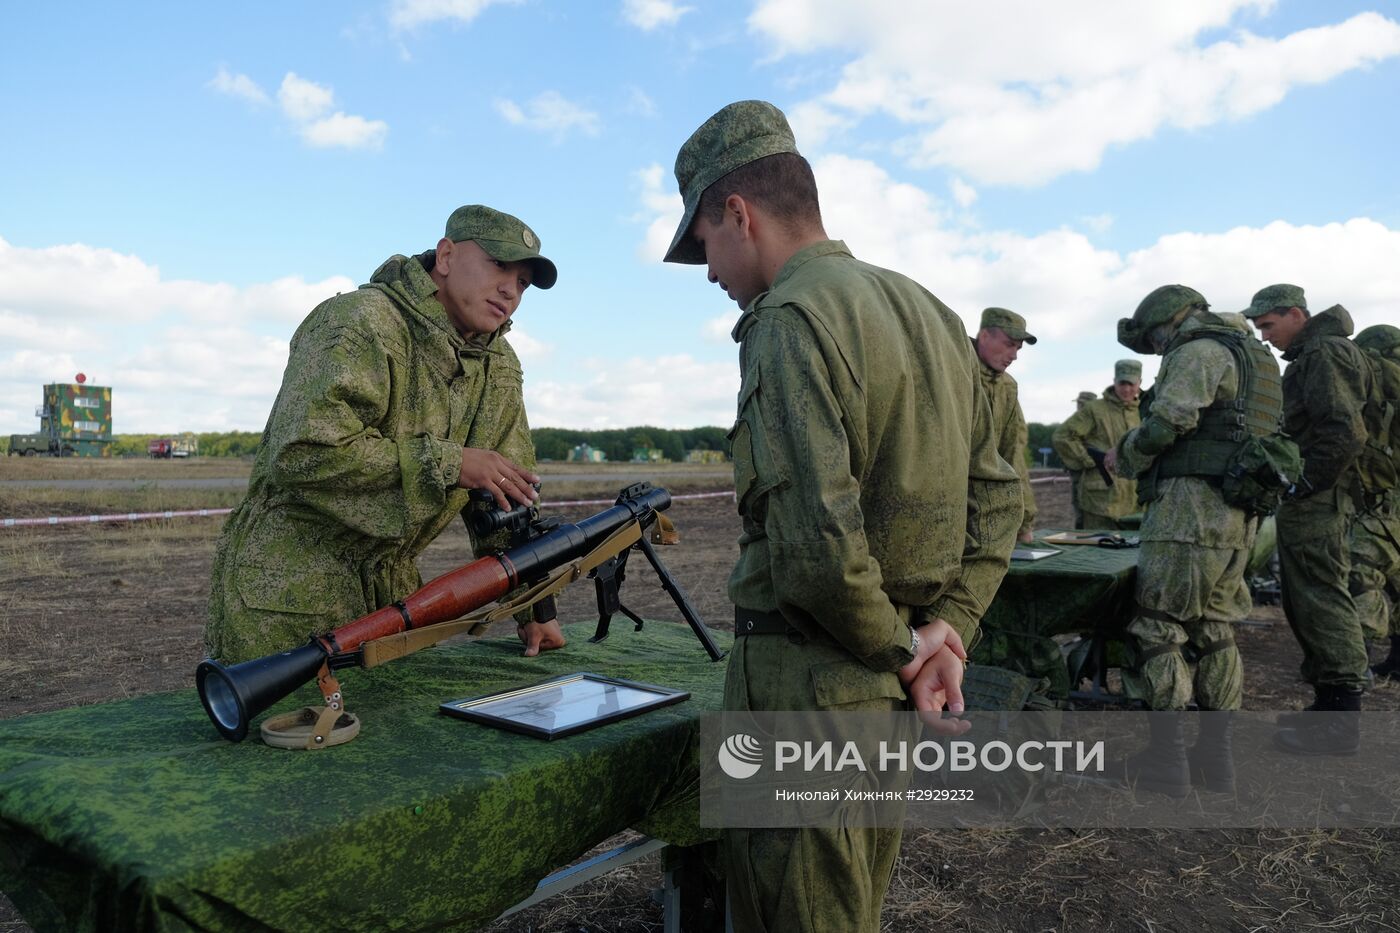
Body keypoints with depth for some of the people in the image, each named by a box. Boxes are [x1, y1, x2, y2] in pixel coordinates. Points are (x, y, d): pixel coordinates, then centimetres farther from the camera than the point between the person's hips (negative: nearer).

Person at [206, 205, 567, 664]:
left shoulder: (501, 368, 7)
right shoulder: (361, 324, -18)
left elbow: (509, 497, 11)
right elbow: (304, 452, -30)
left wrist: (534, 608, 7)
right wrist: (446, 462, -26)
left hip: (392, 593, 7)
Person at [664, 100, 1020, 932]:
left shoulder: (791, 319, -18)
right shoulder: (930, 312, 9)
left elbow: (820, 546, -27)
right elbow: (999, 495, 12)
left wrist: (898, 646, -11)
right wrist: (951, 628, 5)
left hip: (813, 686, -9)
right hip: (901, 698, 9)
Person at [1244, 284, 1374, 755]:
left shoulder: (1324, 354, -12)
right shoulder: (1311, 356, 19)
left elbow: (1346, 432, -22)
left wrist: (1304, 486, -17)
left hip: (1315, 505, -10)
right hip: (1314, 503, 10)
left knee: (1322, 602, -7)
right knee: (1306, 604, 14)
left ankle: (1340, 724, -1)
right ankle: (1329, 704, 22)